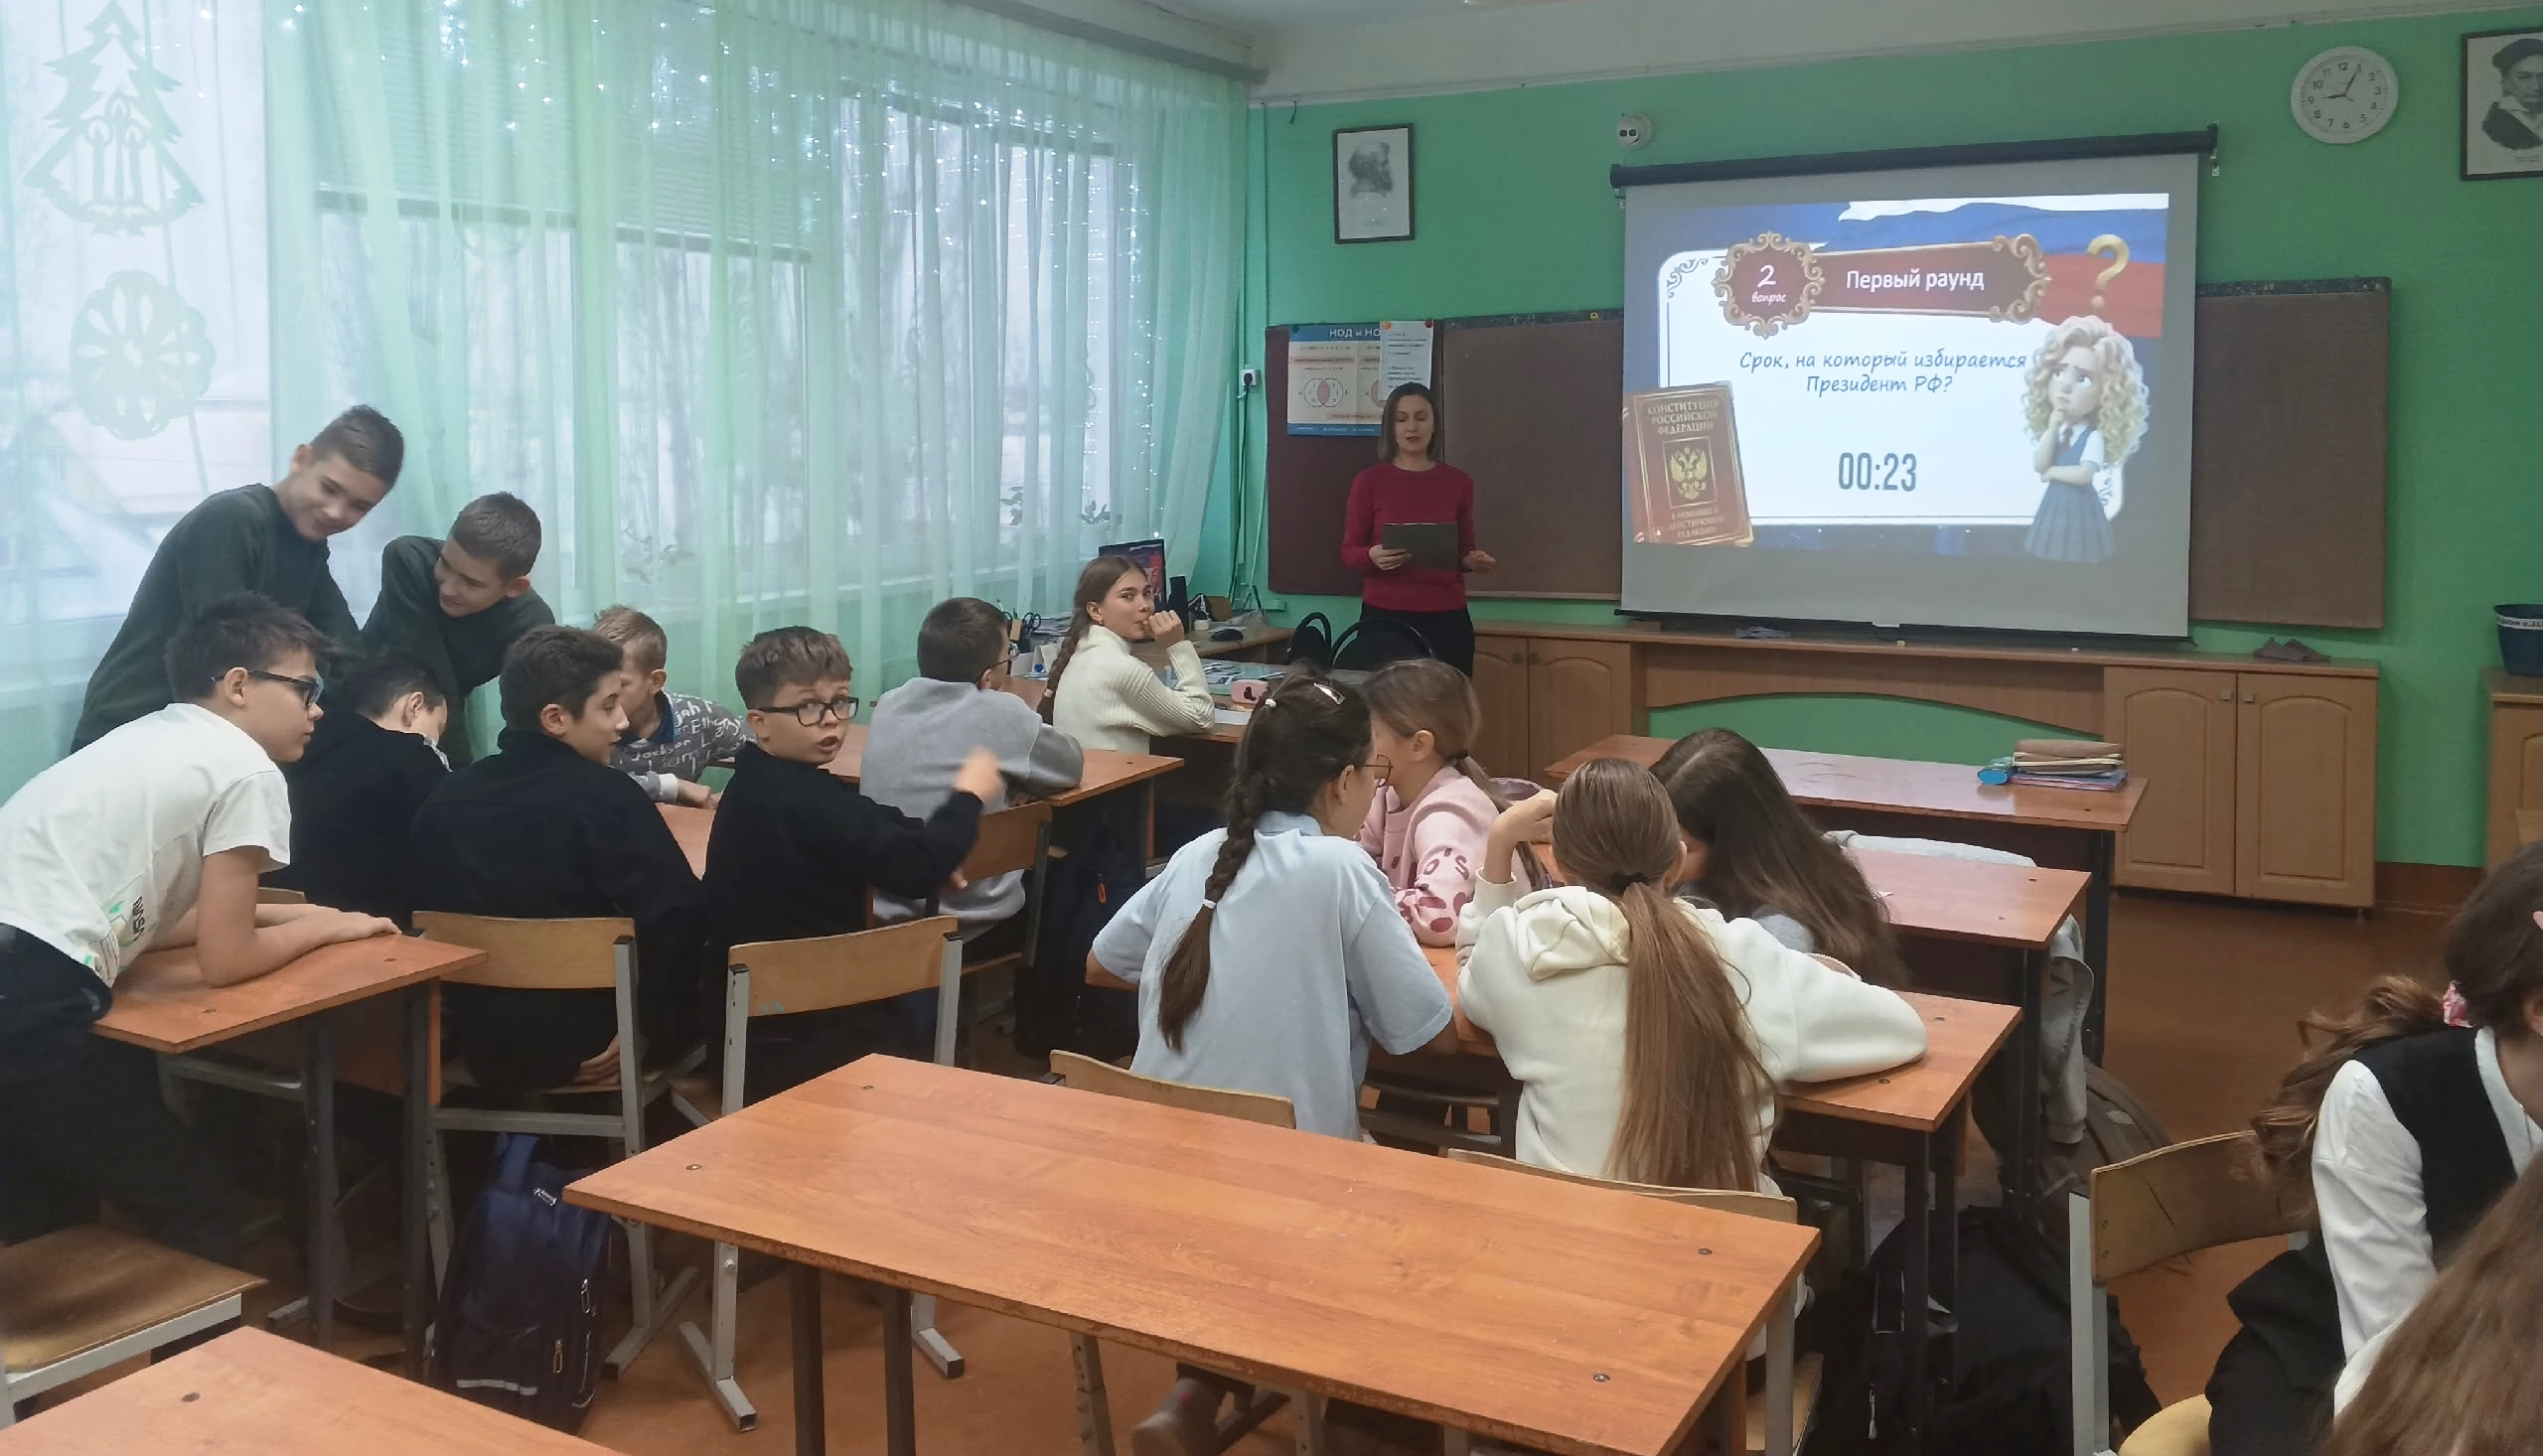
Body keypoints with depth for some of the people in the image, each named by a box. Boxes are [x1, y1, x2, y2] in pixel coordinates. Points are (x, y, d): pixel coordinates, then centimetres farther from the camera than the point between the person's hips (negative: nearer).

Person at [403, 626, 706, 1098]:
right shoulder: (606, 794, -17)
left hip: (477, 1046, 6)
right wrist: (651, 1025, -14)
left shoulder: (445, 797, 0)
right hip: (583, 1050, -6)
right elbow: (678, 917, -27)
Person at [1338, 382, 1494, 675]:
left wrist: (1473, 560, -7)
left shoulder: (1459, 482, 6)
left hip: (1447, 617, 2)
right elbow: (1349, 551, 2)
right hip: (1385, 614, -1)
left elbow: (1464, 550, 14)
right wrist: (1373, 556, -18)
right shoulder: (1369, 481, 0)